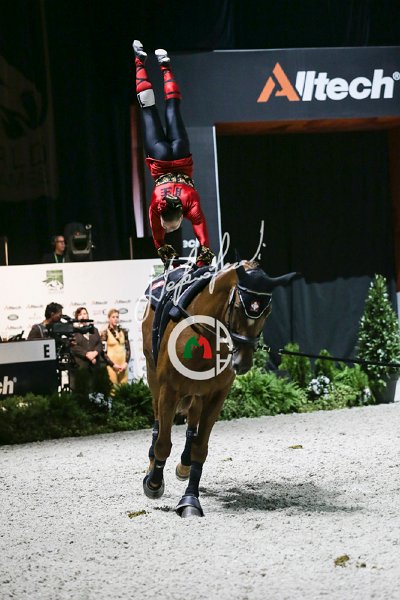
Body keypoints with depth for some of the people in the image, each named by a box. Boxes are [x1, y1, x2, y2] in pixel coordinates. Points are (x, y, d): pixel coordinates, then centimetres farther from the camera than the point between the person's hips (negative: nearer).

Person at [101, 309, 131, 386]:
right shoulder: (105, 333, -3)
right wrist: (113, 365, -10)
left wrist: (126, 363, -3)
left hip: (123, 365, 4)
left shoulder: (123, 331, 9)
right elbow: (103, 352, -6)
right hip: (111, 365, -4)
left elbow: (128, 348, 11)